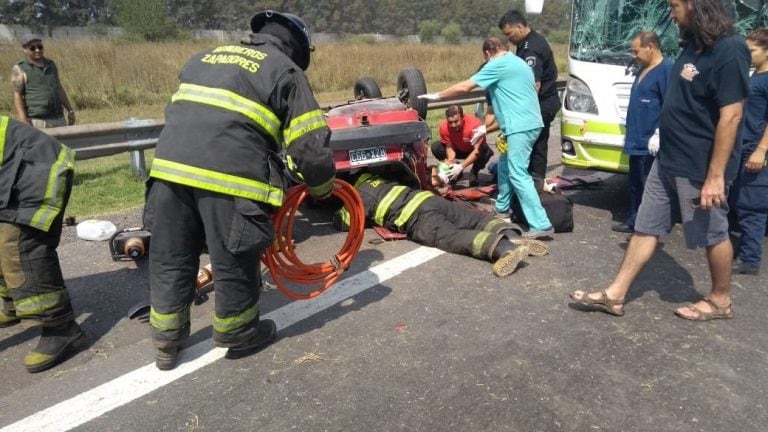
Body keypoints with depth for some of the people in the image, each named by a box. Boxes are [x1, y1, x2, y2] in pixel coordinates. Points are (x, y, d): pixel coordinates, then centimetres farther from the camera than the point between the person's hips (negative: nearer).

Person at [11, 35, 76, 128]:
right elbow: (17, 96, -10)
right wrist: (23, 120, -20)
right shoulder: (20, 69, -3)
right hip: (36, 121, -5)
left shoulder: (50, 65, 13)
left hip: (58, 119, 6)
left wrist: (70, 110, 12)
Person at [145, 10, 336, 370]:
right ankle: (239, 337, 33)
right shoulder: (286, 71, 10)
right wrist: (322, 188, 20)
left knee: (170, 260, 18)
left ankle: (167, 343, 34)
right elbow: (310, 148, 3)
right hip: (229, 175, -6)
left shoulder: (205, 57, 28)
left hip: (170, 165, 6)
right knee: (235, 264, 13)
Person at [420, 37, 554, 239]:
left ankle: (541, 225, -14)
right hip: (528, 123, 10)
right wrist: (488, 127, 28)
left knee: (518, 175, -11)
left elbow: (465, 87, -6)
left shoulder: (497, 65, -6)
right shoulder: (517, 63, 22)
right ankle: (502, 207, 36)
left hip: (520, 126, -10)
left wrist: (437, 96, 6)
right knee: (505, 165, 22)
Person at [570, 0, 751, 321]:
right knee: (646, 227, 10)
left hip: (699, 167, -9)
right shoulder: (694, 44, 9)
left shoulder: (729, 50, -19)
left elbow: (731, 116, -21)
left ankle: (720, 300, 30)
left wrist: (715, 176, -22)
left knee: (712, 235, 9)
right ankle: (614, 295, 17)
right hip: (667, 160, 9)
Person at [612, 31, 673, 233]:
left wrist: (659, 134, -22)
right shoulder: (643, 69, 17)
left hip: (651, 143, -10)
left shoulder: (666, 69, -12)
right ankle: (633, 222, 24)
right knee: (636, 185, 15)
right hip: (636, 141, 10)